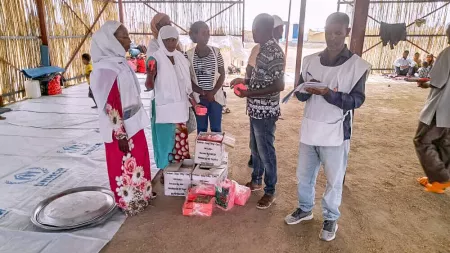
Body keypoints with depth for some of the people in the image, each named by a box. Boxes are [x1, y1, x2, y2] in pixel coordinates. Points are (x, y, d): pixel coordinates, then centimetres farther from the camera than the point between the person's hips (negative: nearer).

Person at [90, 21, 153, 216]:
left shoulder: (120, 62, 7)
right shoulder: (106, 69, -22)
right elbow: (110, 106, -23)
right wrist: (120, 135, -21)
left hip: (134, 124, 9)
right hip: (122, 129, -9)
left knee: (138, 162, 21)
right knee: (124, 166, 9)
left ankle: (139, 196, 41)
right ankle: (129, 202, 29)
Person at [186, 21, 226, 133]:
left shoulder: (216, 52, 0)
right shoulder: (189, 55, -3)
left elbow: (222, 74, 2)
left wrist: (213, 92, -11)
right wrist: (202, 92, -14)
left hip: (215, 96, 1)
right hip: (199, 97, 0)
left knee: (216, 128, 8)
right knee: (201, 128, 10)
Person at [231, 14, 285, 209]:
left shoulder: (274, 53, -19)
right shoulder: (263, 49, 11)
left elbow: (279, 85, -25)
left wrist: (249, 93, -21)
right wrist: (245, 81, 9)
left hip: (265, 112, -10)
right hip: (256, 110, 10)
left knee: (266, 151, 3)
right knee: (255, 148, 20)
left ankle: (270, 191, 20)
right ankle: (256, 181, 38)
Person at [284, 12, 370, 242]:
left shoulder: (357, 65, -6)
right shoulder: (310, 61, 4)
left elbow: (357, 100, -11)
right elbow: (299, 94, 5)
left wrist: (329, 94, -27)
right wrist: (307, 90, -18)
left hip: (336, 133, -3)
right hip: (310, 130, 4)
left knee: (334, 180, 11)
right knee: (304, 175, 17)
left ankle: (330, 219, 33)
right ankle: (305, 209, 41)